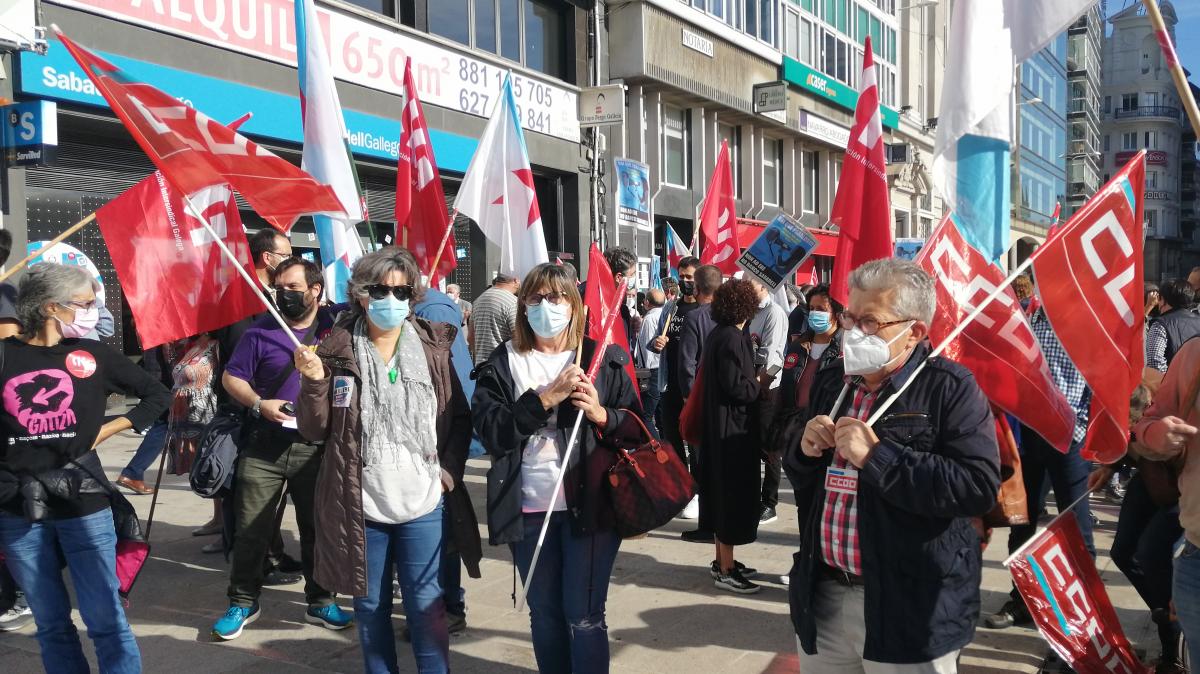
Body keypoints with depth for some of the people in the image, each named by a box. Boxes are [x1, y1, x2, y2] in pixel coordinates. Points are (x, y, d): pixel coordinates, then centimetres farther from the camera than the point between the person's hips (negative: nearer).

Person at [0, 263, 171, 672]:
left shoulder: (93, 355, 3)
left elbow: (157, 395, 13)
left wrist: (107, 429, 2)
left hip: (84, 504, 0)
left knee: (105, 620, 1)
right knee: (51, 625, 11)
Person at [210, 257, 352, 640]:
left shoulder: (336, 329, 2)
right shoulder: (260, 333, 0)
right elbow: (231, 377, 1)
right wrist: (258, 404, -14)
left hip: (316, 447, 1)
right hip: (264, 446, 0)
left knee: (317, 528, 10)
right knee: (250, 530, 4)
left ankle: (319, 602, 24)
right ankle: (243, 603, 20)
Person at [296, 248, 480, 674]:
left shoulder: (434, 348, 1)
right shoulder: (336, 350, -2)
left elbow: (459, 418, 7)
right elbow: (314, 431, -1)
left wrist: (450, 471, -6)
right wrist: (315, 381, -16)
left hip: (424, 505, 0)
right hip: (360, 506, 0)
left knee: (426, 606, 7)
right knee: (370, 606, 14)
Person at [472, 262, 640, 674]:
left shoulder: (603, 358, 3)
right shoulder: (502, 364, 3)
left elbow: (637, 428, 3)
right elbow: (489, 431, -9)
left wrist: (601, 415, -16)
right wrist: (545, 399, -17)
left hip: (590, 505, -1)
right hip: (529, 508, 2)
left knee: (584, 616, 3)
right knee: (544, 612, 15)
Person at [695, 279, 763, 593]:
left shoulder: (717, 334, 8)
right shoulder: (733, 339, -19)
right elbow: (737, 387, -23)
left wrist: (750, 376, 11)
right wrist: (758, 382, -5)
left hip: (718, 423, 10)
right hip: (732, 425, -10)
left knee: (723, 491, 16)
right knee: (734, 493, -2)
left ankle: (722, 559, 27)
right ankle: (725, 571, 5)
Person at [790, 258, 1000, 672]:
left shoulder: (950, 388, -10)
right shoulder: (829, 381, 8)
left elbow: (980, 487, -22)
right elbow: (801, 482, 18)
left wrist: (877, 456, -24)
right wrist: (807, 451, -5)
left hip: (910, 609, -5)